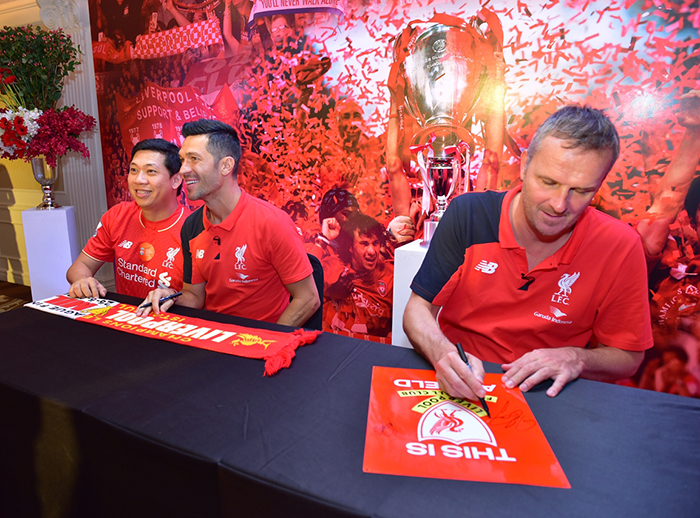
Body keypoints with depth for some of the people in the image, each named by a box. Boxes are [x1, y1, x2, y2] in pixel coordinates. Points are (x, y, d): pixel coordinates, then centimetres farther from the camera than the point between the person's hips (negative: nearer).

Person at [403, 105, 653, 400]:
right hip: (457, 389, -1)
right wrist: (442, 352, -29)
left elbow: (627, 358, 3)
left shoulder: (621, 249, -10)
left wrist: (576, 359, -18)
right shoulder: (468, 214, -11)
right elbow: (418, 310, -8)